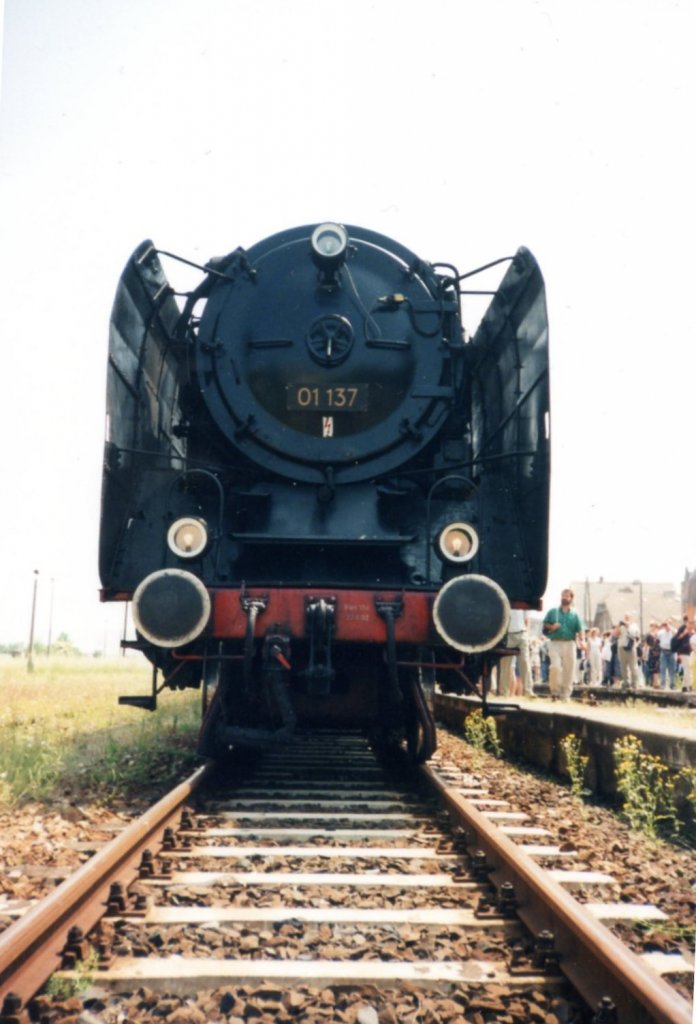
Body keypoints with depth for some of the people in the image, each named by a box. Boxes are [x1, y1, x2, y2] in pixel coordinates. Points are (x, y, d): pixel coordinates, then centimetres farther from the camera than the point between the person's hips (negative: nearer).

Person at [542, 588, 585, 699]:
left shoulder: (575, 614, 9)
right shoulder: (553, 612, 10)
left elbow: (580, 629, -1)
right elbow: (544, 624, 12)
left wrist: (582, 640, -19)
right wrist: (551, 627, -10)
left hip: (569, 644, 1)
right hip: (555, 643, -1)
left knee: (568, 669, 1)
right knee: (555, 667, -16)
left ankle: (565, 694, 12)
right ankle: (555, 690, 0)